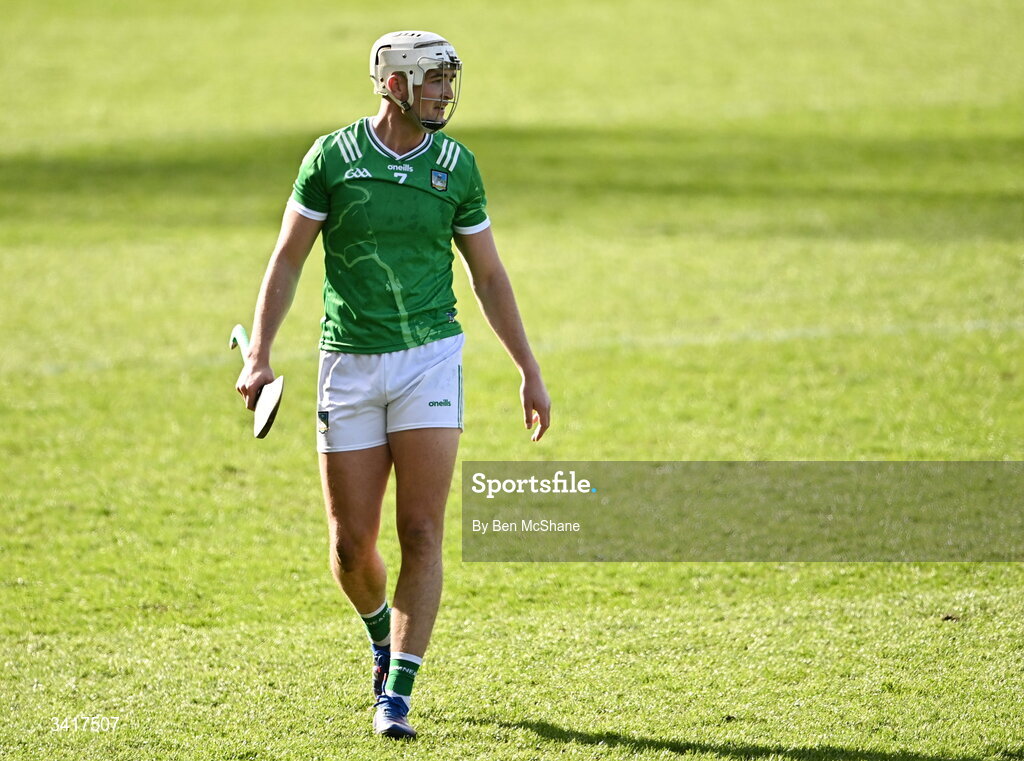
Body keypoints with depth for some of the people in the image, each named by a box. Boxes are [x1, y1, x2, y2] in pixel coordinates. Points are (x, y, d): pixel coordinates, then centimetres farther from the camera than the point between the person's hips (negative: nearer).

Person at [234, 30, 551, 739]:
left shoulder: (455, 164, 3)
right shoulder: (332, 157, -3)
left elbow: (489, 276, 11)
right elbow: (288, 260, 1)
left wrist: (530, 371, 10)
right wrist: (259, 355, -8)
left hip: (430, 360, 0)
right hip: (349, 365, 0)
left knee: (422, 534, -10)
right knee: (351, 544, 2)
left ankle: (397, 696, -9)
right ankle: (383, 632, 35)